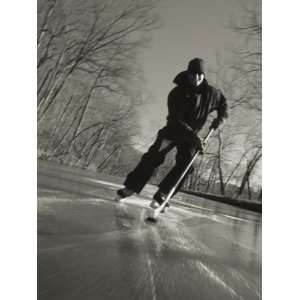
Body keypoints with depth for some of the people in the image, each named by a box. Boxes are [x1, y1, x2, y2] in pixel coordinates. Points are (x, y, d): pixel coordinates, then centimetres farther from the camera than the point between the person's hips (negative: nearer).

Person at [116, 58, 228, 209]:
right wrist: (193, 137, -35)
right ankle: (130, 187, -7)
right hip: (173, 130, -2)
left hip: (192, 135, 3)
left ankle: (161, 195, -10)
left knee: (185, 164, -16)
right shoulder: (177, 93, -20)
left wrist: (221, 117, -6)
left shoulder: (211, 93, -9)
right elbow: (176, 120, -26)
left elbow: (223, 103, 14)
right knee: (153, 157, -16)